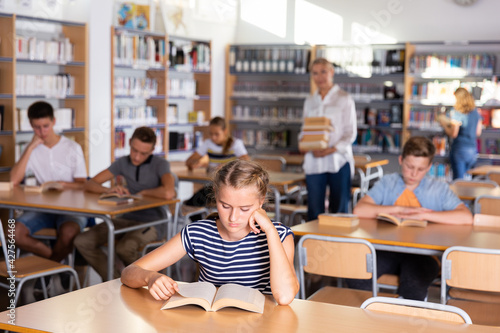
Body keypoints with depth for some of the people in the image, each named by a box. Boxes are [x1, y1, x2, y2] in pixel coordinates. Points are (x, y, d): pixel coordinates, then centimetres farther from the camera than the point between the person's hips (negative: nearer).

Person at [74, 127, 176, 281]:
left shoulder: (160, 164, -10)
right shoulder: (123, 162, 6)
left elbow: (168, 193, -32)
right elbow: (89, 184, 4)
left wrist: (142, 192, -13)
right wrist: (109, 190, -18)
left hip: (150, 223, -6)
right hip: (126, 219, 6)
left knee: (124, 248, -35)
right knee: (82, 241, -13)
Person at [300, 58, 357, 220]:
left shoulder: (344, 99, 4)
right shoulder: (309, 101, 16)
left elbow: (350, 133, -2)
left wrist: (332, 149, -16)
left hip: (338, 160, -3)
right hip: (314, 162, 3)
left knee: (339, 209, -1)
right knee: (314, 210, 1)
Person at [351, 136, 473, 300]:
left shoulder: (439, 188, 9)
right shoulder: (387, 183, 12)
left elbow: (466, 217, -7)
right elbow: (359, 210, -2)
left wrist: (423, 215, -13)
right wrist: (399, 209, -9)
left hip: (422, 254, -2)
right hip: (388, 250, 2)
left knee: (413, 289, -35)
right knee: (355, 279, -27)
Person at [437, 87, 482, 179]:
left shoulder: (457, 113, -12)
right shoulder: (476, 112, 8)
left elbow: (453, 134, -13)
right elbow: (478, 132, 15)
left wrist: (443, 123, 1)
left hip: (459, 149, -6)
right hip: (473, 150, 6)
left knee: (458, 179, -3)